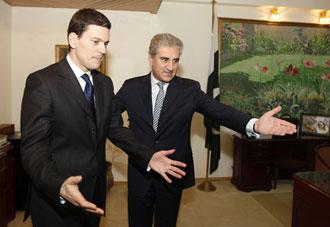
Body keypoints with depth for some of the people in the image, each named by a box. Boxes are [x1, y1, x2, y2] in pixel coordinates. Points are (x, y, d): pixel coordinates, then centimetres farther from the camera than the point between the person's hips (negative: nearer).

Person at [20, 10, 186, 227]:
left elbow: (115, 128, 6)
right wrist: (59, 185, -37)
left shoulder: (105, 83, 6)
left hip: (94, 193, 6)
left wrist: (148, 156, -8)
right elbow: (33, 146, -20)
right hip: (56, 198, -6)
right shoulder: (42, 82, -15)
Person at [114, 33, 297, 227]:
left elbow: (220, 111, -17)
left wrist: (255, 124, -32)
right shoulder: (132, 87, -3)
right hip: (140, 173, 1)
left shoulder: (189, 89, -6)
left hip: (173, 174, 0)